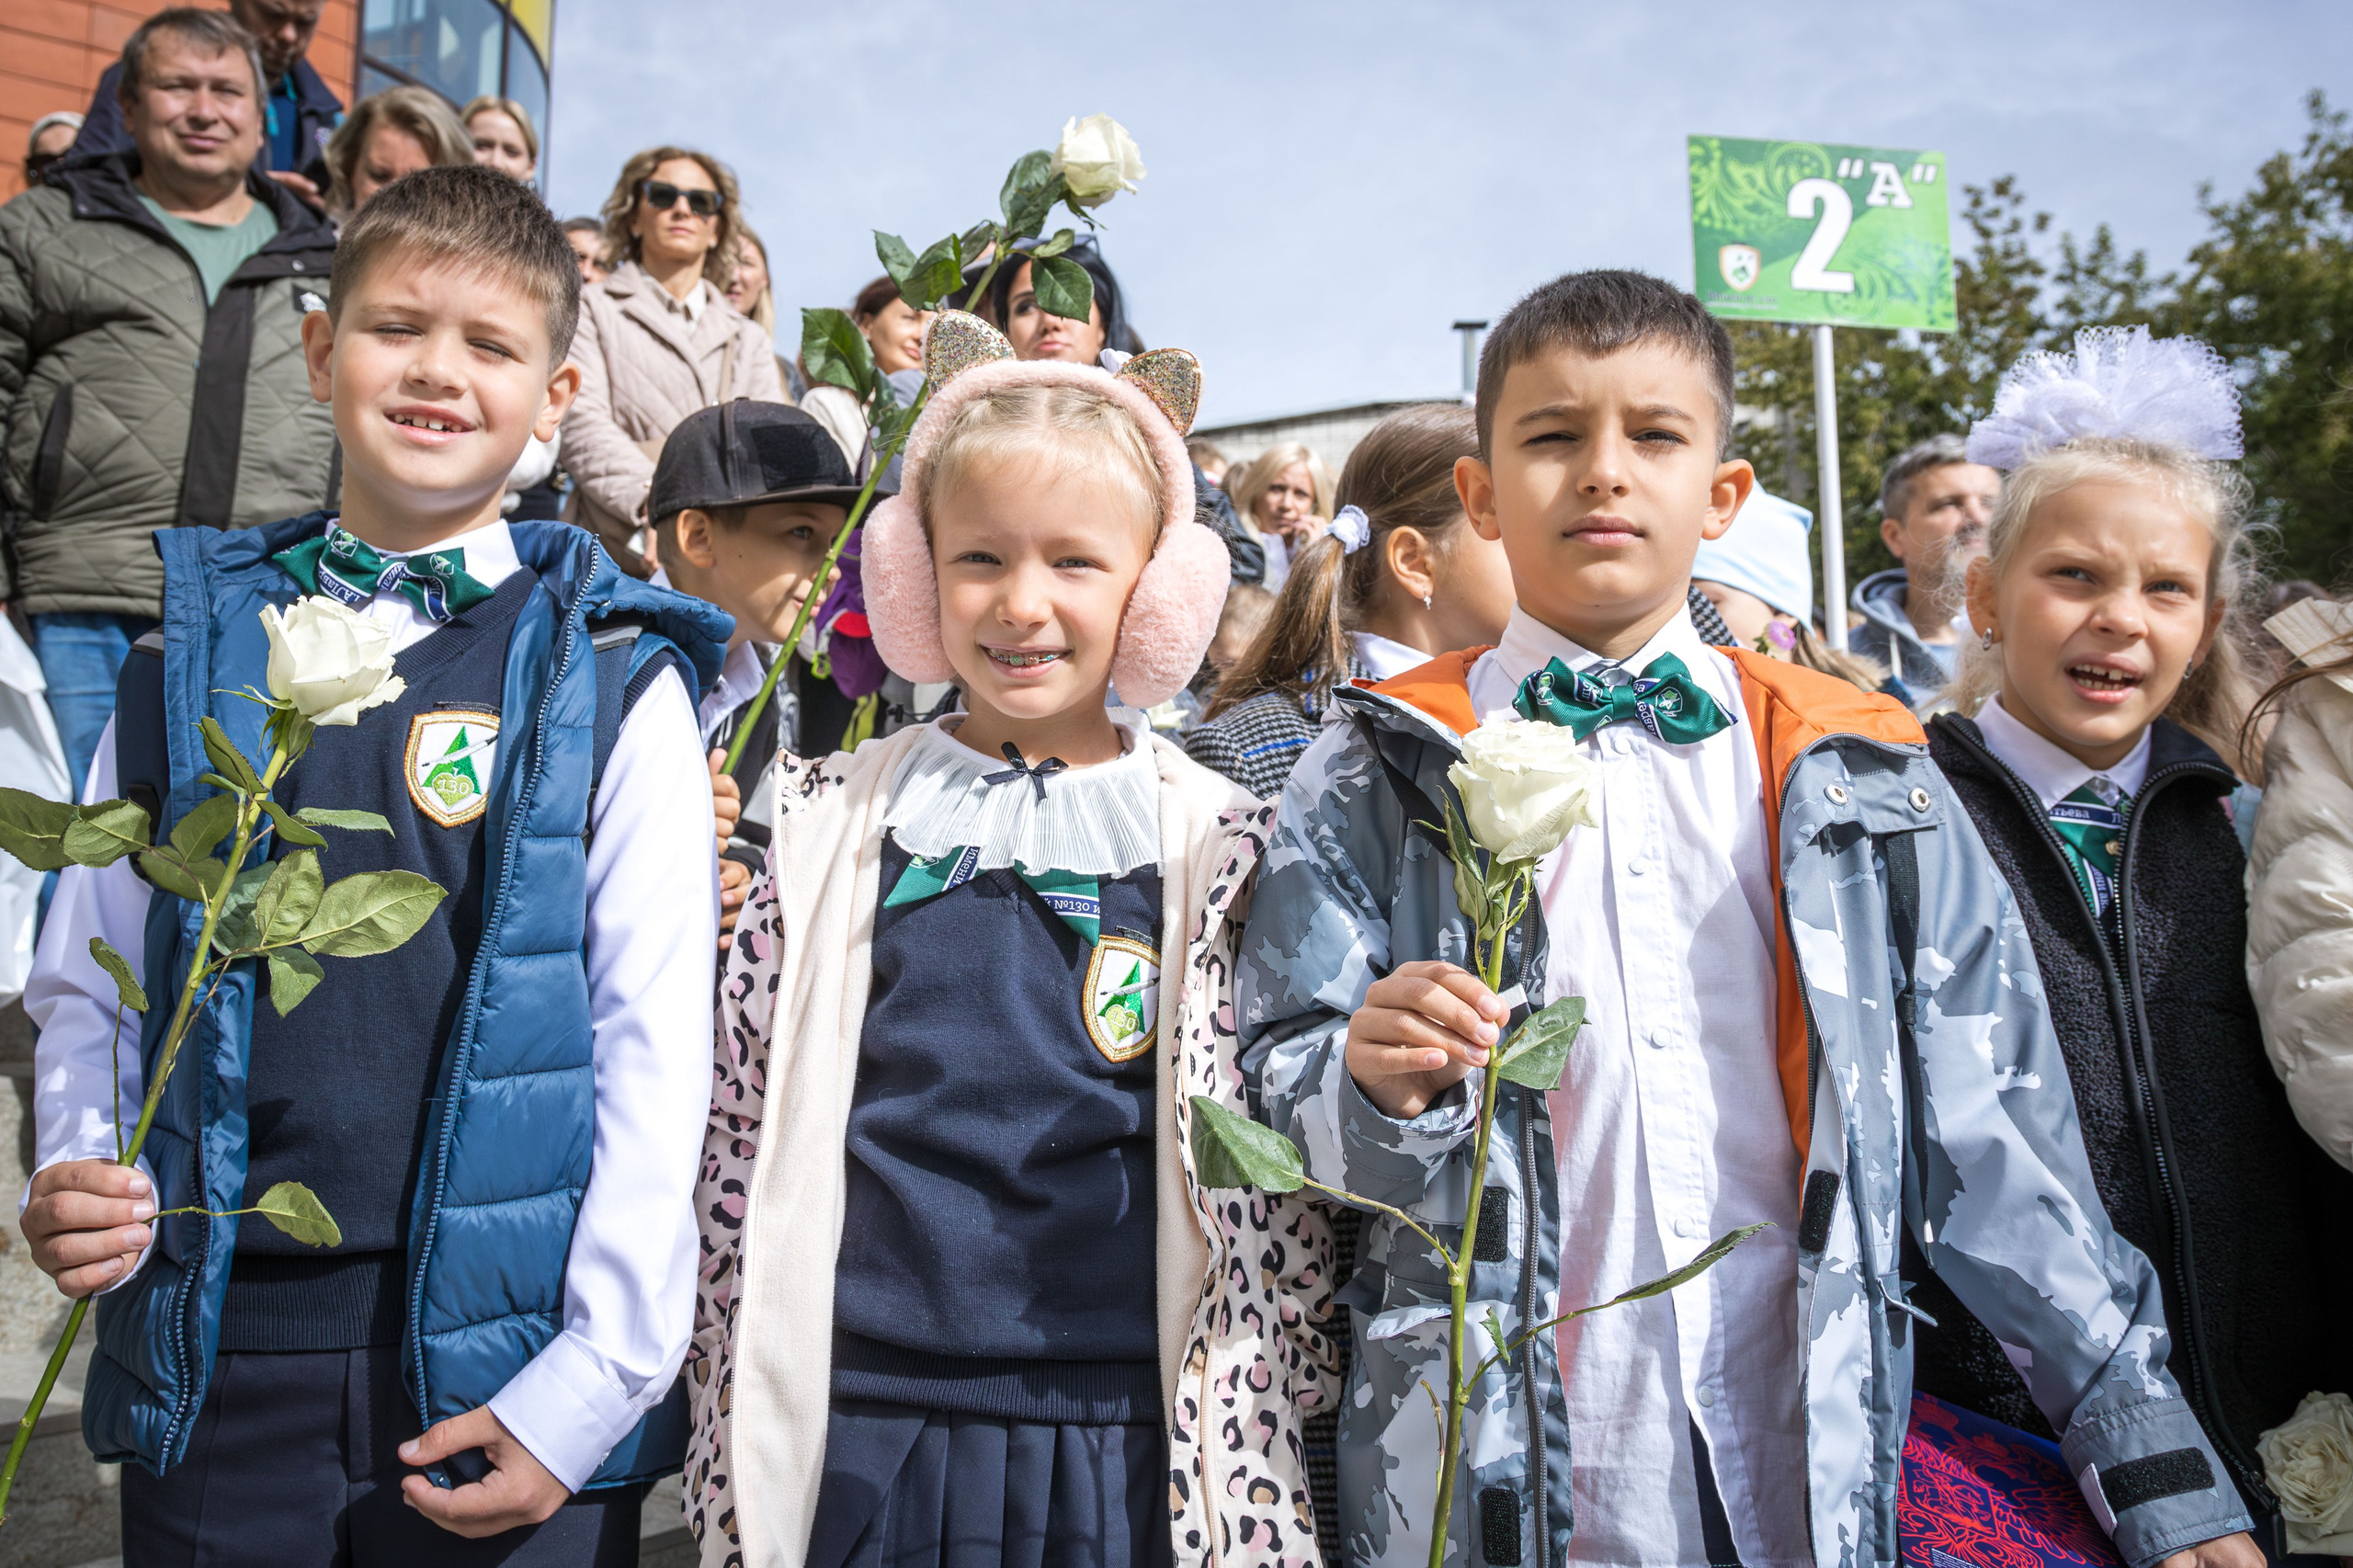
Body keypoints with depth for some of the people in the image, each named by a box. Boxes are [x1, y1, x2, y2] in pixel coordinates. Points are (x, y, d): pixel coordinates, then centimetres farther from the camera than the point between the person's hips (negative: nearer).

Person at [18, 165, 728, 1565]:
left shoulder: (612, 684, -5)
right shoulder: (200, 655, 5)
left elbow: (656, 1044, -7)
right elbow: (86, 980, 12)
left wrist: (593, 1379, -10)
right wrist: (80, 1174, -5)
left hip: (502, 1372, -2)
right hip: (209, 1369, 3)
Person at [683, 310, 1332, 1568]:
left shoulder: (1219, 846, -2)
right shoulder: (835, 826, 1)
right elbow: (742, 1144, 5)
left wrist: (1262, 1458, -1)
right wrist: (730, 1460, 6)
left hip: (1124, 1448, -1)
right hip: (855, 1435, 1)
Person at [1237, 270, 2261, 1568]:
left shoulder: (1859, 777, 4)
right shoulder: (1379, 777, -1)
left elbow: (1990, 1135, 5)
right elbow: (1277, 1091, -2)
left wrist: (2153, 1459, 4)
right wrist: (1380, 1081, -24)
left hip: (1813, 1459, 2)